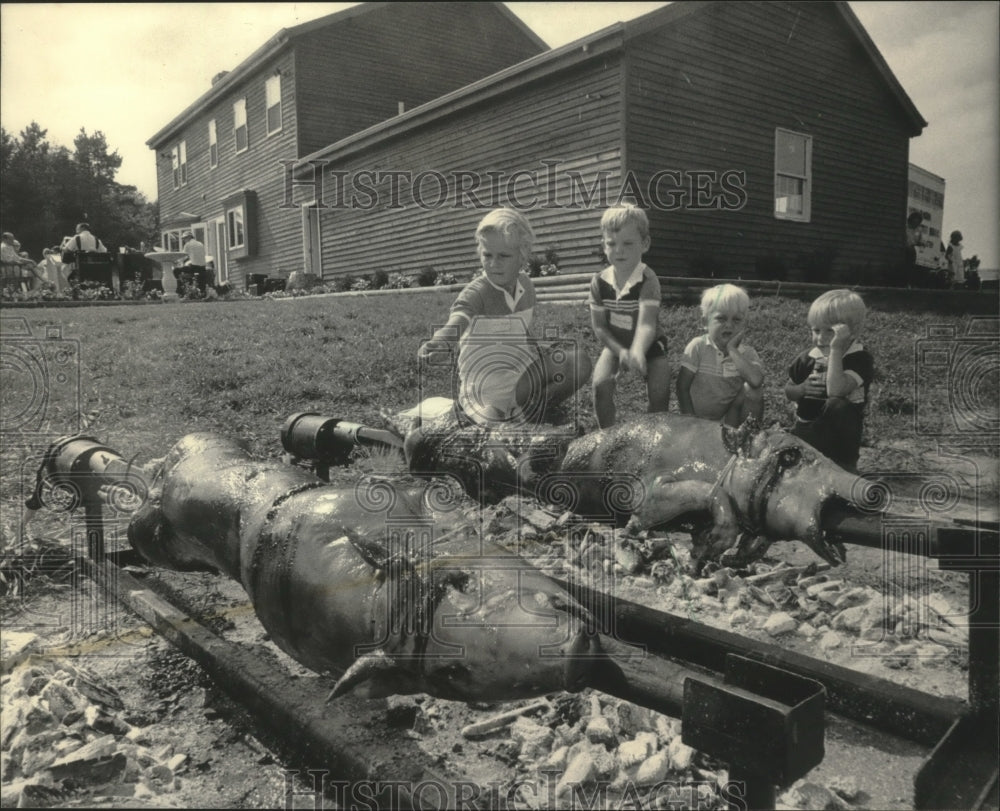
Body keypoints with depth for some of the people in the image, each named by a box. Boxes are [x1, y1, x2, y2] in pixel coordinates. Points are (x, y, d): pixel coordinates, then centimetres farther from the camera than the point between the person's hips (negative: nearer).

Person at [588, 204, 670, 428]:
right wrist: (621, 351, -24)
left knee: (659, 391, -18)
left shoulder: (648, 281, -26)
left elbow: (646, 324, -39)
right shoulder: (599, 282, -14)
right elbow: (599, 326, -10)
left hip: (649, 344, -2)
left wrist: (637, 352, -59)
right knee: (601, 384, -19)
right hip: (616, 344, 3)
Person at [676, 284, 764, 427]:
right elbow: (683, 386, -8)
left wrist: (732, 350, -27)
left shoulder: (747, 353, -8)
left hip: (729, 417, 2)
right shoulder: (698, 347, -11)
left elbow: (756, 380, -31)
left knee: (753, 389, -19)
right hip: (697, 418, -2)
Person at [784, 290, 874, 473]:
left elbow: (836, 390, -32)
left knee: (836, 404, -34)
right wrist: (803, 389, -12)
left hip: (840, 430, -4)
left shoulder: (860, 358, -14)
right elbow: (789, 391, 12)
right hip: (806, 428, 4)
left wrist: (836, 350, -30)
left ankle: (845, 463, -16)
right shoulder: (807, 358, 0)